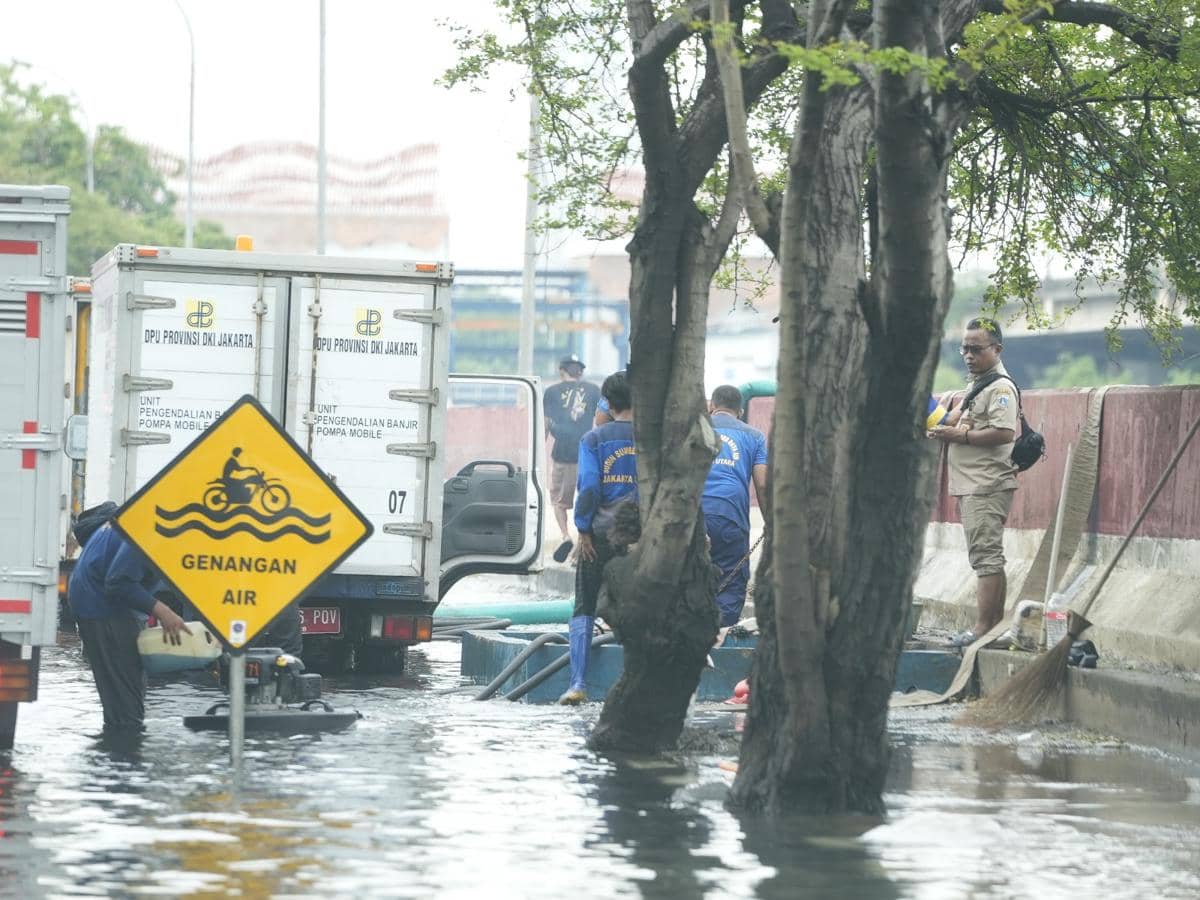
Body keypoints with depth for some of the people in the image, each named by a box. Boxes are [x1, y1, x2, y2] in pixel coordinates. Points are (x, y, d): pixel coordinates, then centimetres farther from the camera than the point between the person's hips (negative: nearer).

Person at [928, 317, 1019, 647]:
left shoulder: (1000, 388, -11)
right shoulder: (973, 386, 21)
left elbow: (1004, 433, -23)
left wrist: (959, 436, -18)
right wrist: (945, 430, 11)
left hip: (988, 485, -11)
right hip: (972, 484, 11)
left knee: (986, 557, -13)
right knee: (987, 558, 13)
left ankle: (982, 628, -16)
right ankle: (996, 626, 17)